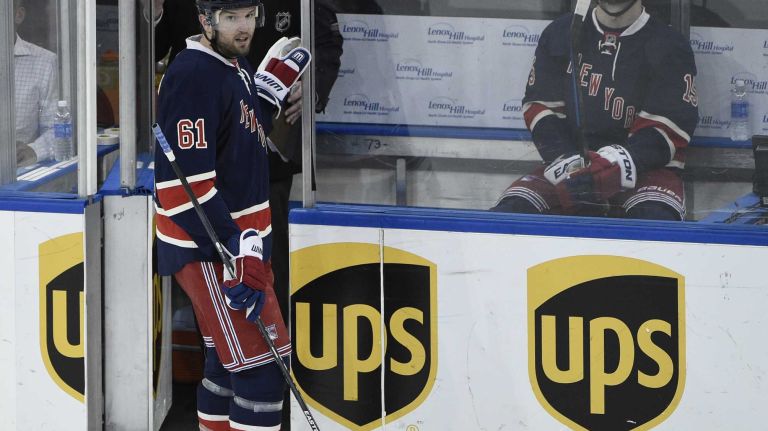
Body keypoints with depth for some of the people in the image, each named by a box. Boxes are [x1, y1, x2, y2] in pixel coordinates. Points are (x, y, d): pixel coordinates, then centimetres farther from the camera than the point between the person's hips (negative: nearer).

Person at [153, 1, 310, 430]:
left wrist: (273, 86, 8)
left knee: (230, 357, 20)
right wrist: (236, 251, -29)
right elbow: (183, 182, -26)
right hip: (205, 247, -10)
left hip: (240, 238, 10)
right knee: (261, 365, -12)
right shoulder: (194, 76, -21)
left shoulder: (238, 68, 10)